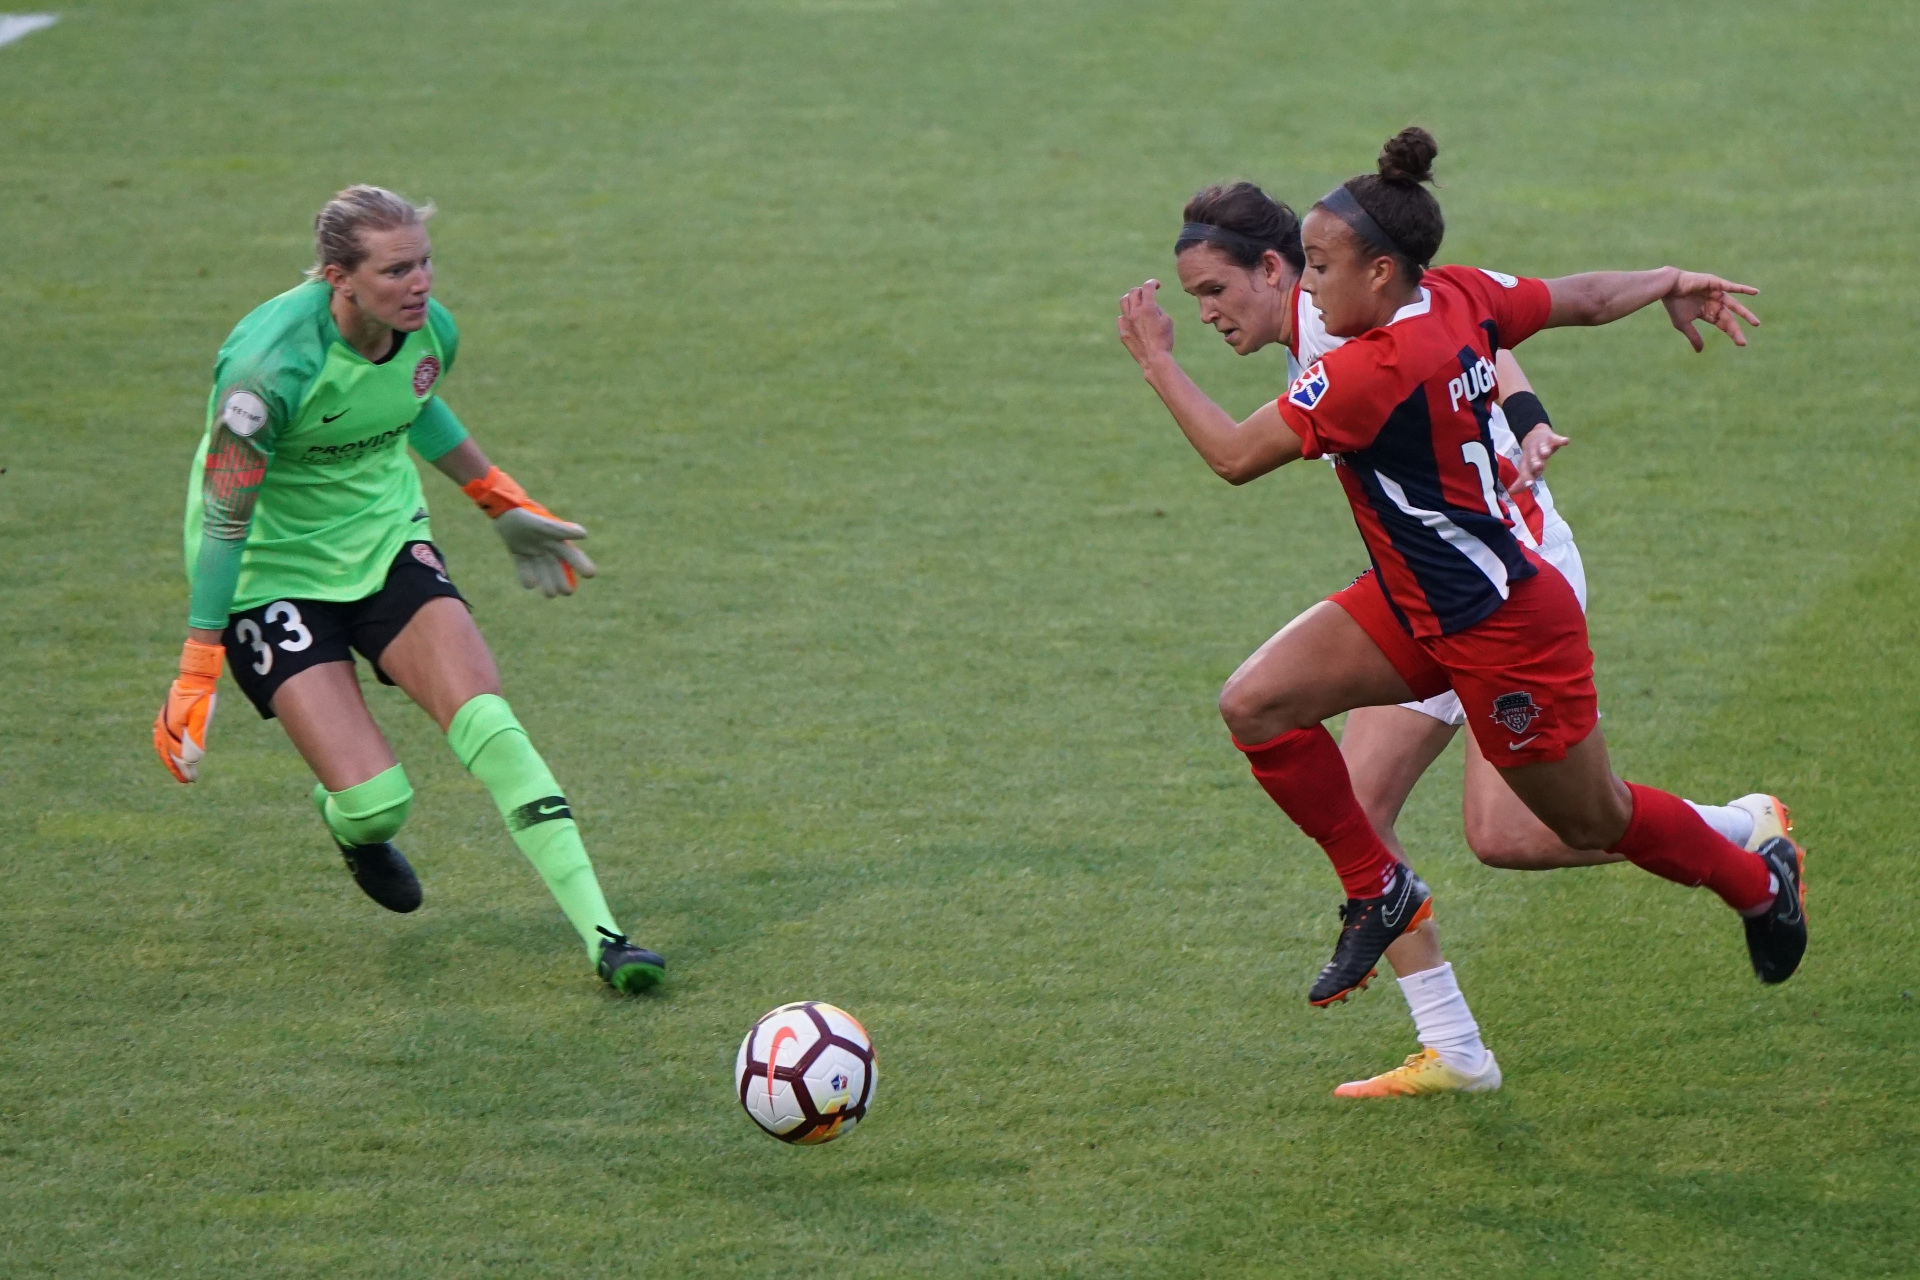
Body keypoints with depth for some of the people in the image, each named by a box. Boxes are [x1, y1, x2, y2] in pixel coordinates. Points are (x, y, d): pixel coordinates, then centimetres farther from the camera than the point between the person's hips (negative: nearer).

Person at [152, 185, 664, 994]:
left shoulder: (430, 332, -9)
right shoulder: (270, 364, -29)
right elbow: (222, 520, -22)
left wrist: (505, 507, 26)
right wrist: (198, 673, -21)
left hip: (387, 541, 5)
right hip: (271, 573, -5)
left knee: (485, 722, -17)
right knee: (375, 799, -14)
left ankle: (600, 934, -15)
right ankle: (348, 822, 27)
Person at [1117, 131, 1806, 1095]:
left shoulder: (1375, 370, -31)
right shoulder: (1459, 296, -7)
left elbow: (1237, 456, -25)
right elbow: (1583, 300, 8)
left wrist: (1157, 362, -12)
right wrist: (1671, 282, 28)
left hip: (1500, 627, -9)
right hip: (1416, 604, 9)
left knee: (1591, 820, 12)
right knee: (1256, 705, -5)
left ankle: (1759, 879, 39)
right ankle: (1379, 890, 11)